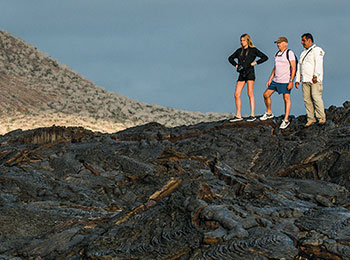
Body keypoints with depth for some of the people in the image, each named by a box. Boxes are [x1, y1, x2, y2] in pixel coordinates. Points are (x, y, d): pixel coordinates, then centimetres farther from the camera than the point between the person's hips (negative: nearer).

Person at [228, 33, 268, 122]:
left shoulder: (253, 50, 1)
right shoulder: (239, 51, 14)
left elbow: (265, 57, -1)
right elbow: (230, 58, 27)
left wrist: (255, 62, -7)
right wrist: (236, 65, 11)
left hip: (250, 72, -5)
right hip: (241, 74, 5)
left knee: (250, 94, -8)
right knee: (237, 94, -1)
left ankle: (252, 115, -6)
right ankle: (238, 115, 4)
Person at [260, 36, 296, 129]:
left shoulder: (289, 53, -10)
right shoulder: (277, 54, 13)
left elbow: (293, 68, -14)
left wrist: (291, 81, -20)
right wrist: (270, 79, 16)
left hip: (285, 81, -8)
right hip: (276, 80, 8)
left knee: (286, 99, -6)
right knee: (266, 94, 9)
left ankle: (286, 120, -3)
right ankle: (269, 113, 26)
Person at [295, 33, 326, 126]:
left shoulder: (317, 50, 0)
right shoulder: (303, 53, 25)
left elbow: (319, 64, -12)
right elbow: (299, 67, 26)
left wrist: (315, 76, -22)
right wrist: (297, 79, 18)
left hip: (315, 80, -7)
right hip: (305, 80, 7)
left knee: (316, 97, -14)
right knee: (307, 99, 1)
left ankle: (321, 118, -9)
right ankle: (310, 119, 3)